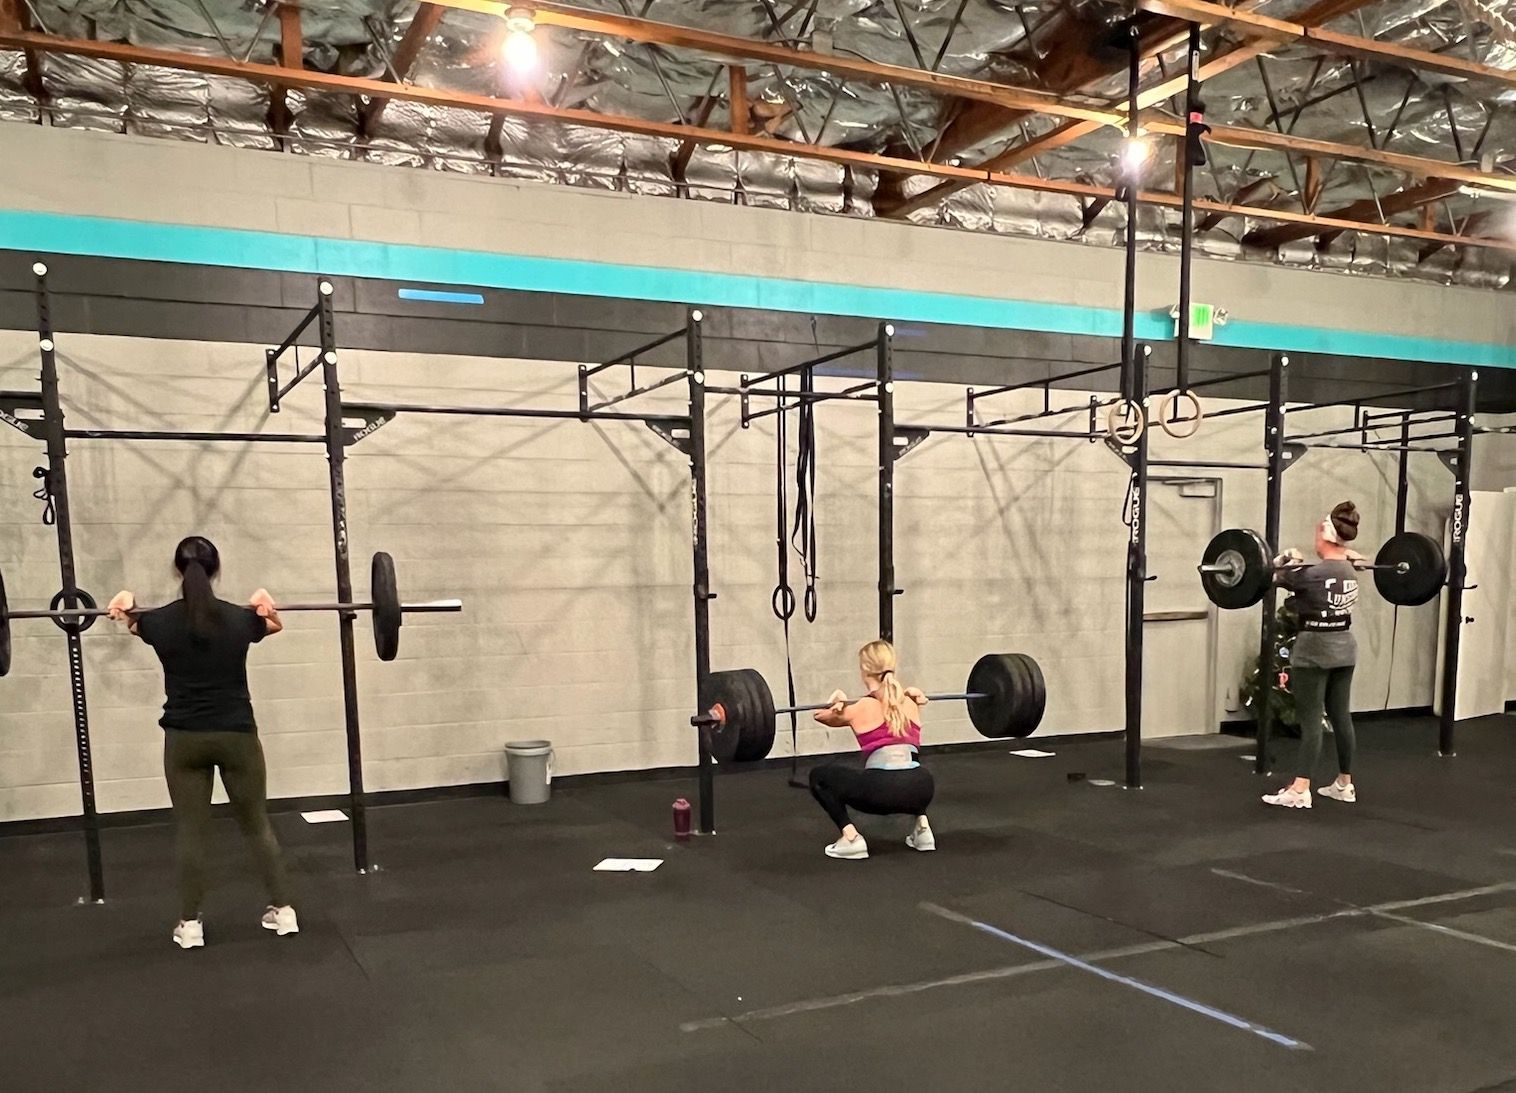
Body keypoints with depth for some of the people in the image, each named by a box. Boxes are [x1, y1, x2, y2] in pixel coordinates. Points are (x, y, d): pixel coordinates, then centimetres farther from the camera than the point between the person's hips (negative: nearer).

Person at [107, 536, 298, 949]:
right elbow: (274, 624, 16)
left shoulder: (160, 622, -7)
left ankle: (190, 925, 16)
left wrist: (125, 607, 24)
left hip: (184, 739, 0)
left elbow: (133, 622, 18)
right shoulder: (240, 619, -8)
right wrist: (266, 606, 20)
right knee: (257, 824, 12)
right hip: (237, 735, 0)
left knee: (190, 830, 10)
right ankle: (284, 911, 15)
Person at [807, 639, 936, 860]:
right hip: (922, 789, 6)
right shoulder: (910, 703, 17)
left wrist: (835, 707, 6)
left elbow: (822, 716, 23)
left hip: (882, 791, -6)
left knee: (819, 776, 19)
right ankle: (922, 827, 25)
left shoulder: (861, 708, 5)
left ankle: (850, 838, 6)